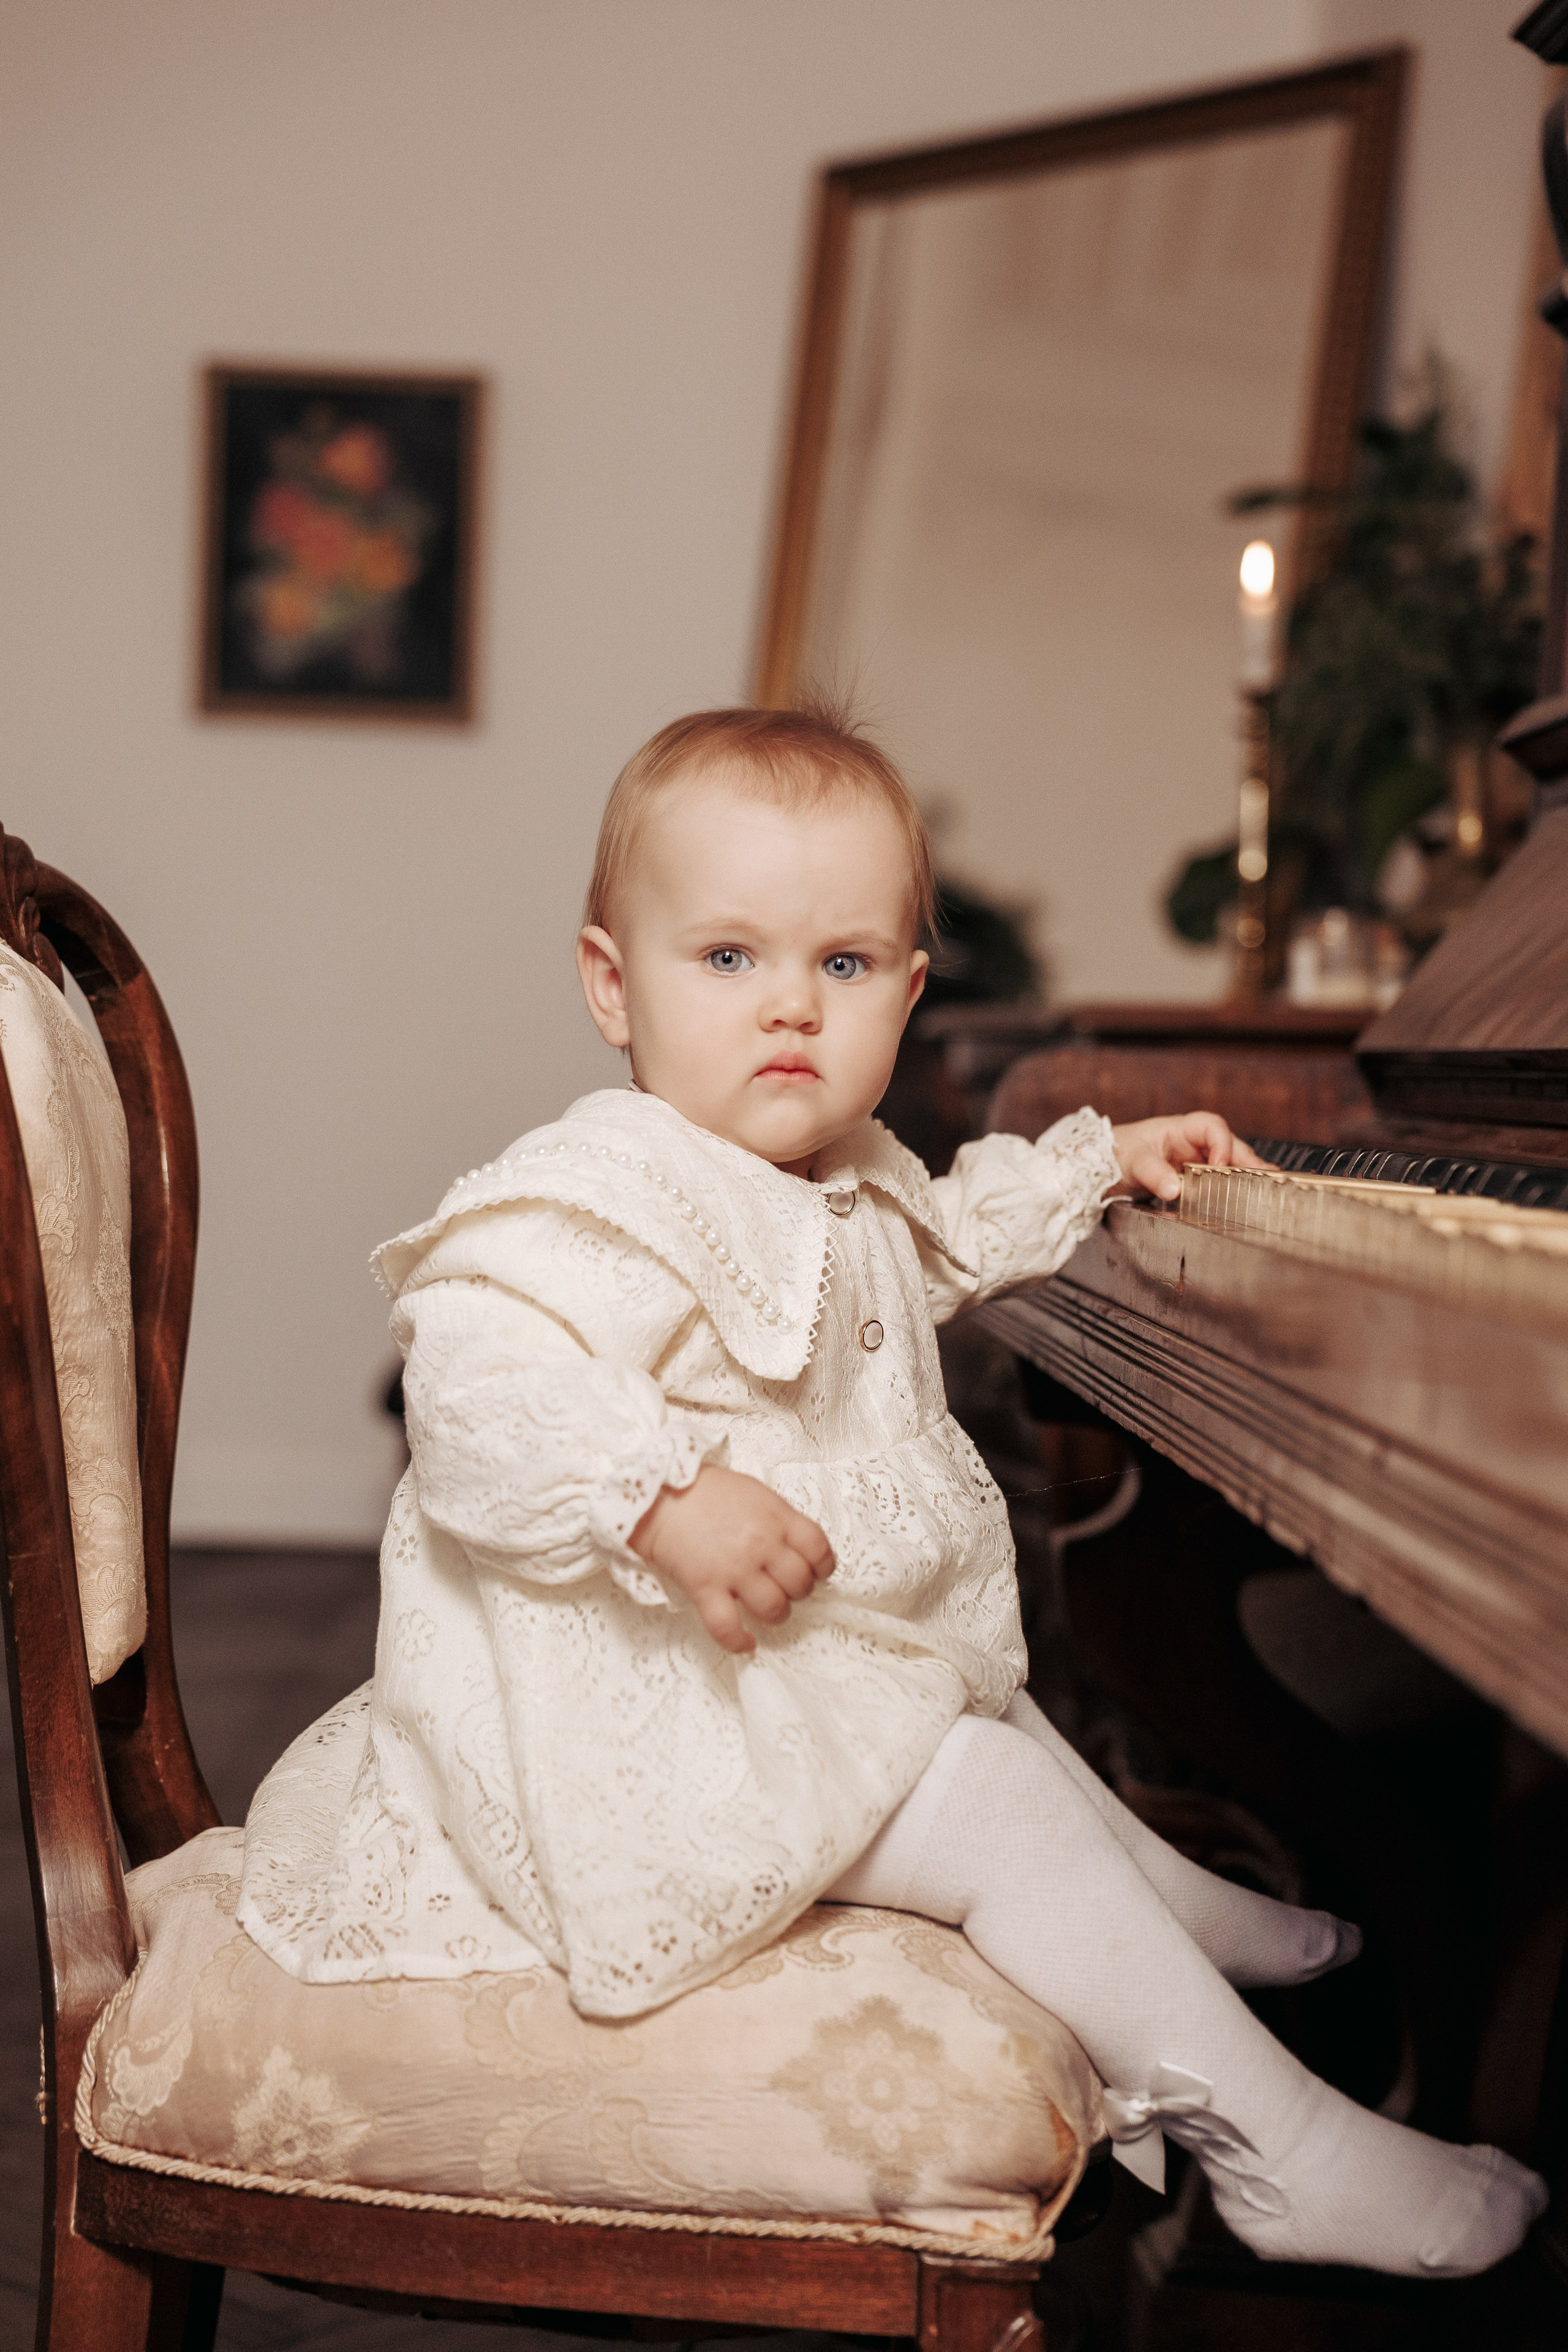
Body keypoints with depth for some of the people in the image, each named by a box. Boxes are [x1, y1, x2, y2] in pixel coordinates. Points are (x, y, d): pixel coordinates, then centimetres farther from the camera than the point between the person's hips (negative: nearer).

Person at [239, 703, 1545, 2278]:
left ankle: (1186, 1914, 55)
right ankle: (1282, 2153, -6)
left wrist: (1097, 1161, 29)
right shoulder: (598, 1203, -26)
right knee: (997, 1808, -14)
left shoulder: (840, 1188, 8)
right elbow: (477, 1383, -40)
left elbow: (950, 1235, 32)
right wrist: (666, 1499, -50)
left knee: (1006, 1723, 29)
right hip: (654, 1709, -11)